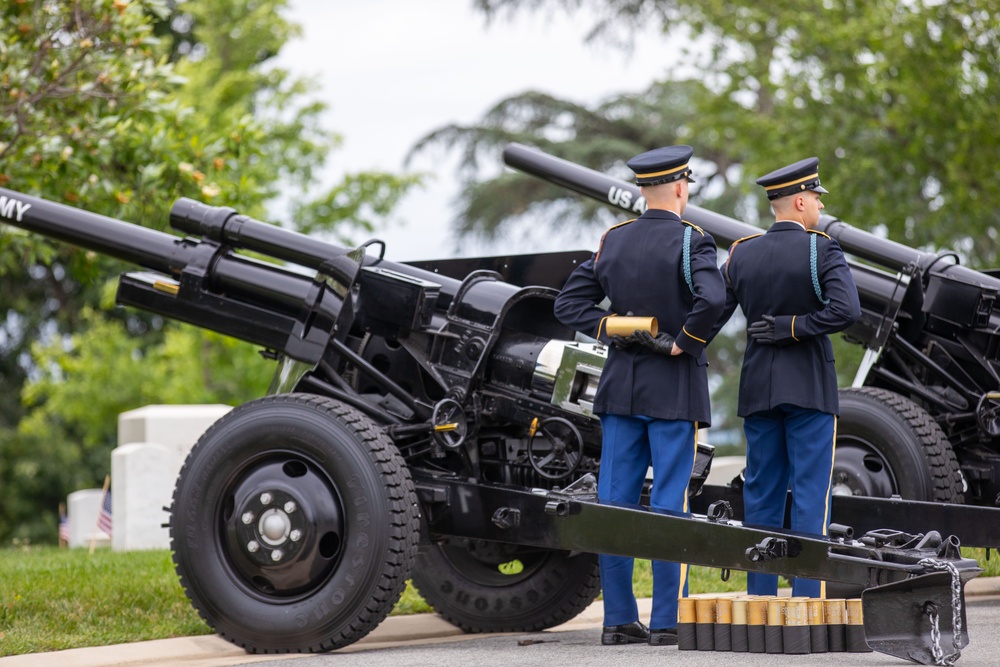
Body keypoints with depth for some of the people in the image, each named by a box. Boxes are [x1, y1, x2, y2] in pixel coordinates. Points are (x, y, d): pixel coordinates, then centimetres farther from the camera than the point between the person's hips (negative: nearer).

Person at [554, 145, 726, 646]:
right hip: (674, 389, -5)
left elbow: (569, 304, 6)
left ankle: (618, 619, 8)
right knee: (669, 505, -2)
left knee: (615, 501, 6)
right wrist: (684, 342, -13)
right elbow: (711, 299, -27)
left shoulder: (613, 240, 7)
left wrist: (614, 331, 2)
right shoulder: (690, 241, -9)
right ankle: (667, 621, -2)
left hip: (621, 385, 5)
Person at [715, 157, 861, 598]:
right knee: (810, 495, -2)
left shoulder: (741, 254, 6)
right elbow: (846, 310, -22)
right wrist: (792, 327, -14)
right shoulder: (822, 250, -8)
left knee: (761, 496, 9)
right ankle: (808, 601, -4)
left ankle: (760, 603, 10)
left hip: (758, 390, 5)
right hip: (810, 389, -4)